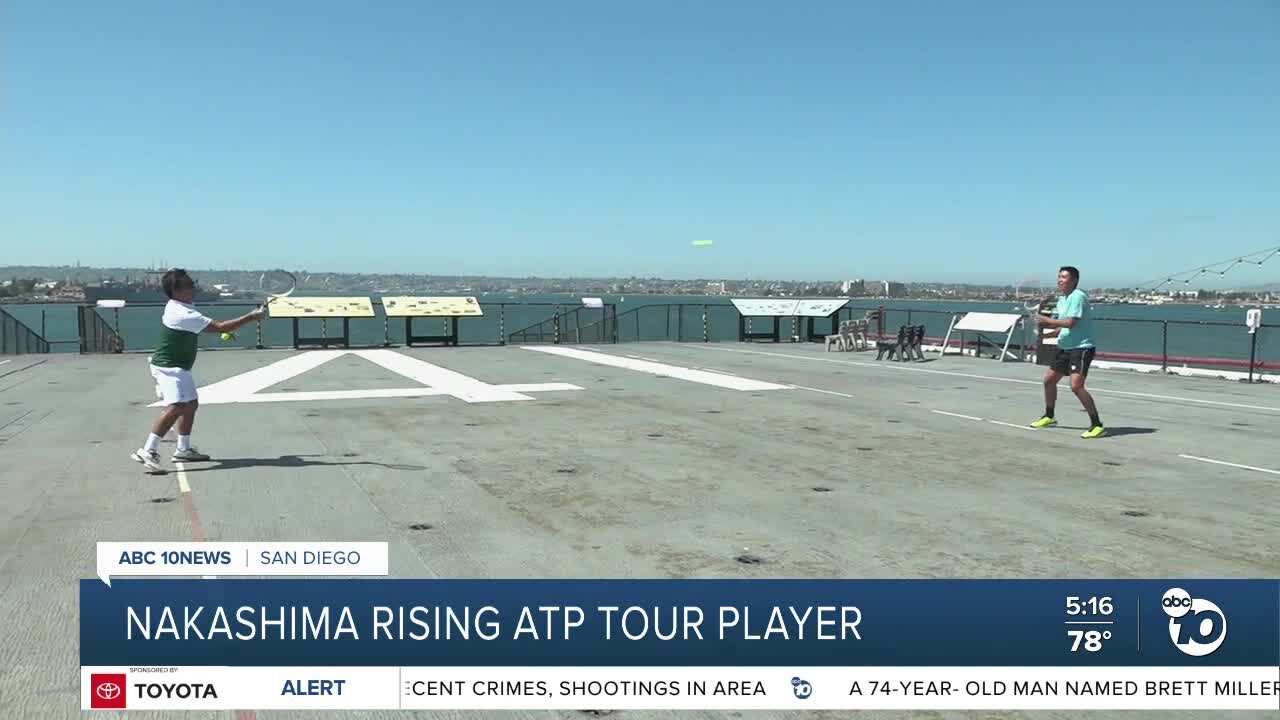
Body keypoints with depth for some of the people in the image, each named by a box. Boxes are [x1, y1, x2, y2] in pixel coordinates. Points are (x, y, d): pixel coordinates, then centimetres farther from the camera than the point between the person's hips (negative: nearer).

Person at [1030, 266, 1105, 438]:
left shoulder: (1078, 297, -16)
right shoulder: (1062, 300, 14)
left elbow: (1070, 323, -25)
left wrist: (1046, 320, -17)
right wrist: (1044, 335, 6)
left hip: (1081, 348, -10)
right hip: (1065, 347, 10)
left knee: (1076, 386, -21)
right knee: (1049, 379, 17)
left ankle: (1097, 425, -14)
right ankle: (1049, 417, 37)